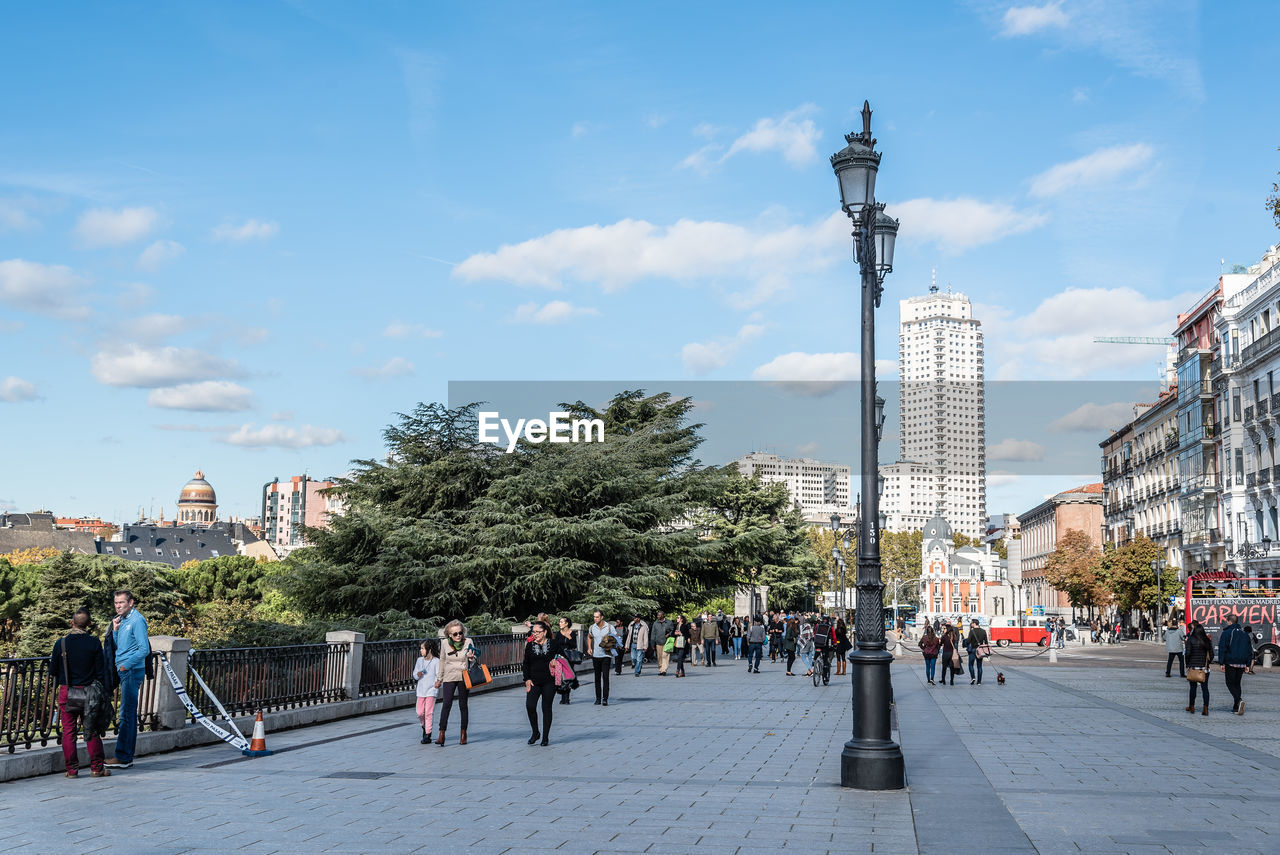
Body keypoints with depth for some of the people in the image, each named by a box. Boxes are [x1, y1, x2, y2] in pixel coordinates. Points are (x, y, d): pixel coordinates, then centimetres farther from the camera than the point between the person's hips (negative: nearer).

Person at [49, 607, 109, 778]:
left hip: (66, 692, 0)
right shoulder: (94, 642, -5)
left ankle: (71, 769, 8)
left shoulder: (61, 643, -5)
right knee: (92, 731, 7)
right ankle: (97, 767, 9)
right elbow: (101, 671, -3)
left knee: (68, 731, 6)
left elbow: (53, 671, 2)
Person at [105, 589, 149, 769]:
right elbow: (116, 646, 19)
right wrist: (115, 630, 5)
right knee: (129, 714, 11)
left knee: (126, 714, -9)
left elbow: (144, 650, -17)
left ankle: (122, 757, -9)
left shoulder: (137, 621, -11)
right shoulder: (122, 620, 16)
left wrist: (125, 665, -16)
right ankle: (128, 756, 15)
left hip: (132, 671, -9)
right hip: (125, 672, 9)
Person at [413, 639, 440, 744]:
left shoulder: (436, 661, -6)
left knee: (428, 712, -7)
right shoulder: (419, 660, 9)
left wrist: (436, 685, -20)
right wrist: (417, 675, -10)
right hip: (421, 690, 5)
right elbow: (414, 674, 12)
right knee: (420, 713, 4)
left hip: (431, 690, -5)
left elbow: (439, 676, -7)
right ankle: (424, 727, 31)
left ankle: (427, 735, -2)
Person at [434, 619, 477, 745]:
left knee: (463, 705, 5)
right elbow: (442, 661, 13)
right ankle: (441, 734, -11)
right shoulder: (445, 643, -1)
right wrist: (439, 678, 17)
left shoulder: (468, 642, -4)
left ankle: (463, 733, 16)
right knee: (446, 704, -11)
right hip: (449, 677, 0)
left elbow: (473, 660, 3)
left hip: (464, 677, 0)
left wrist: (471, 657, -22)